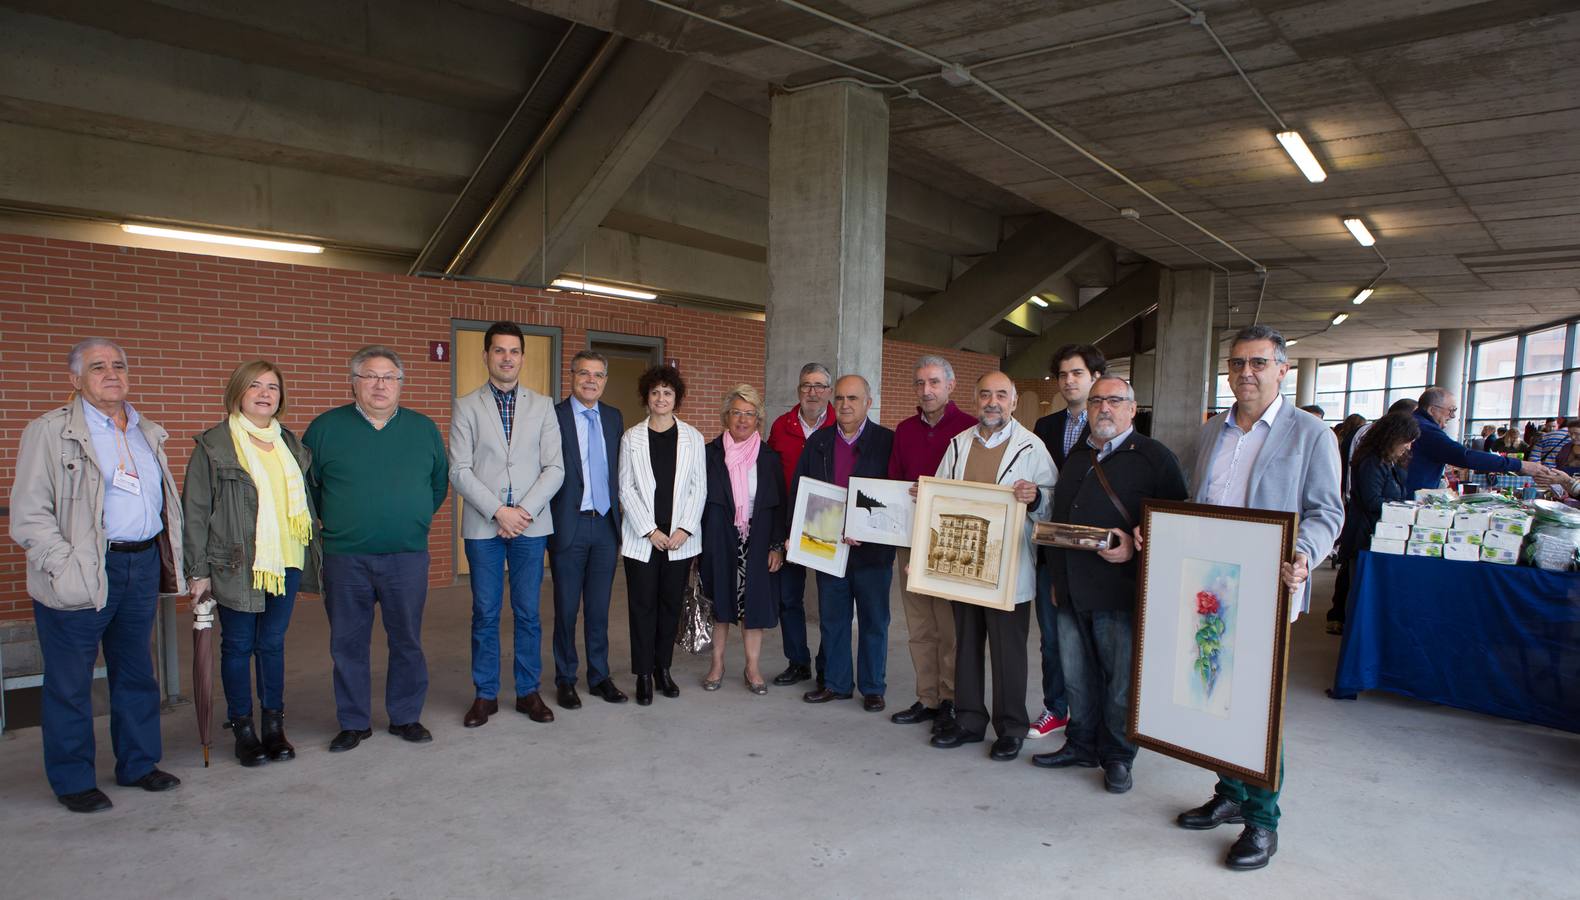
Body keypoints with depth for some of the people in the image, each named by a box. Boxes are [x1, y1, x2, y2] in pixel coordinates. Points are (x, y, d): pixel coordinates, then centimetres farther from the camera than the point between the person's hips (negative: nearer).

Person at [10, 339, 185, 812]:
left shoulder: (149, 434, 14)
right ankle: (73, 781, 20)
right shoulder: (50, 431, -4)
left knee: (136, 672, 15)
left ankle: (137, 764, 28)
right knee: (70, 682, 6)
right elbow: (28, 513, -8)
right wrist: (65, 567, -17)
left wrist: (168, 559, 12)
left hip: (143, 564, 6)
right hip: (83, 573, -5)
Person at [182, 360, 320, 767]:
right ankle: (242, 729, 19)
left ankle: (274, 725, 21)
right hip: (236, 566, -4)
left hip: (285, 563, 4)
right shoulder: (212, 445, -3)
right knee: (238, 646, 7)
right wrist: (198, 570, -7)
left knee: (273, 643, 11)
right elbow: (194, 511, -4)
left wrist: (315, 550, 12)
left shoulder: (290, 443, 12)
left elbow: (306, 500, 16)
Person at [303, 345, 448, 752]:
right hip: (345, 558, -1)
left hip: (408, 556, 1)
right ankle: (354, 723, 21)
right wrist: (331, 522, 8)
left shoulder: (424, 429, 7)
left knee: (407, 641, 8)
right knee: (348, 644, 7)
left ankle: (406, 717, 22)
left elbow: (440, 482, 16)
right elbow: (306, 483, 11)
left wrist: (415, 519, 9)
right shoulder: (326, 428, 2)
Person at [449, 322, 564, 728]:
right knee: (485, 614, 6)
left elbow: (554, 468, 2)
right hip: (483, 525, -1)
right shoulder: (466, 406, 4)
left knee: (527, 613, 6)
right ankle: (485, 694, 18)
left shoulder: (542, 406, 7)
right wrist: (498, 511, -12)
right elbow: (459, 471, -3)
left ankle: (528, 691, 18)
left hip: (531, 524, 1)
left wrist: (525, 510, -10)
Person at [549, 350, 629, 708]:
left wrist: (618, 517, 8)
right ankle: (565, 680, 21)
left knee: (599, 608, 12)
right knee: (566, 608, 7)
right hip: (569, 525, -4)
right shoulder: (553, 416, -7)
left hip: (605, 523, 4)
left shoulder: (614, 417, 9)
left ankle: (600, 675, 25)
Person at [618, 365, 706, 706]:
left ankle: (663, 669, 21)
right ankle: (643, 674, 11)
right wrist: (649, 530, -9)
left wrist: (685, 528, -8)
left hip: (680, 538, 1)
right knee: (642, 605, 2)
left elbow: (699, 487, 3)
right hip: (641, 538, -1)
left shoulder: (692, 438, 5)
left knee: (671, 604, 7)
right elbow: (626, 489, -1)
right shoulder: (632, 438, 3)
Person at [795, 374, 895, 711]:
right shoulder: (818, 442, 6)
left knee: (874, 621, 8)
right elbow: (798, 490, 8)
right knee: (832, 620, 13)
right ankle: (836, 683, 27)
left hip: (873, 549, -3)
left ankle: (872, 687, 22)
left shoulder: (888, 441, -5)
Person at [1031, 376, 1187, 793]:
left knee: (1121, 678, 4)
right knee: (1077, 676, 14)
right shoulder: (1076, 458, 17)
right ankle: (1081, 745, 30)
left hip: (1119, 591, -6)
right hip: (1071, 590, 6)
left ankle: (1117, 757, 19)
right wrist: (1057, 577, 17)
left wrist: (1135, 549, -21)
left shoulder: (1154, 457, -3)